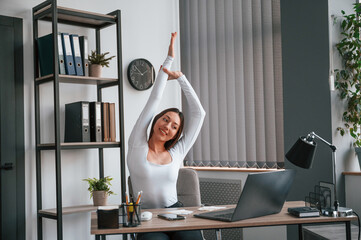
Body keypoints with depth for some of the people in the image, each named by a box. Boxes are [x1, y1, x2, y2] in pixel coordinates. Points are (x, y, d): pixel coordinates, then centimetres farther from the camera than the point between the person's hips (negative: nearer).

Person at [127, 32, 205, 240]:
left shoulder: (177, 153, 11)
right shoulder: (137, 146, 5)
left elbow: (199, 113, 12)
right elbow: (154, 100, 6)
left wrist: (180, 77, 13)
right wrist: (169, 60, 9)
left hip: (176, 214, 2)